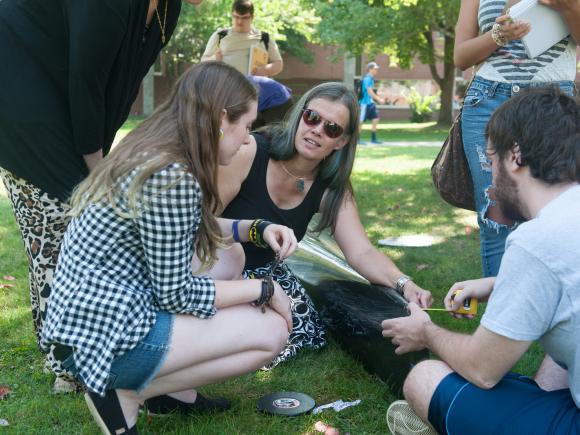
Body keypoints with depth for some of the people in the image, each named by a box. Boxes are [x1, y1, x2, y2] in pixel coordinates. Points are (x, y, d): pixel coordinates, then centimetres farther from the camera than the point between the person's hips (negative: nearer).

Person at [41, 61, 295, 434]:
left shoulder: (149, 152, 5)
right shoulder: (173, 178, -23)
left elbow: (192, 230, 21)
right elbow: (176, 294, -19)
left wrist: (257, 228, 8)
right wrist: (265, 289, -7)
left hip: (90, 315, 10)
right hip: (107, 336, -9)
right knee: (272, 331, -5)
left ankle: (173, 385, 11)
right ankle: (126, 393, -2)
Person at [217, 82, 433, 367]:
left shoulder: (332, 190, -7)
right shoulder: (250, 152, -23)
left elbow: (362, 253, -16)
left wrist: (404, 284, -36)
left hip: (265, 272, 5)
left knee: (303, 333, -9)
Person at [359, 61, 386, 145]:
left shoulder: (371, 78, 12)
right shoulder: (367, 78, -17)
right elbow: (369, 92, -22)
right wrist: (379, 99, -20)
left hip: (370, 102, 9)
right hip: (365, 103, -9)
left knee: (375, 119, 5)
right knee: (361, 121, -1)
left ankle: (373, 139, 9)